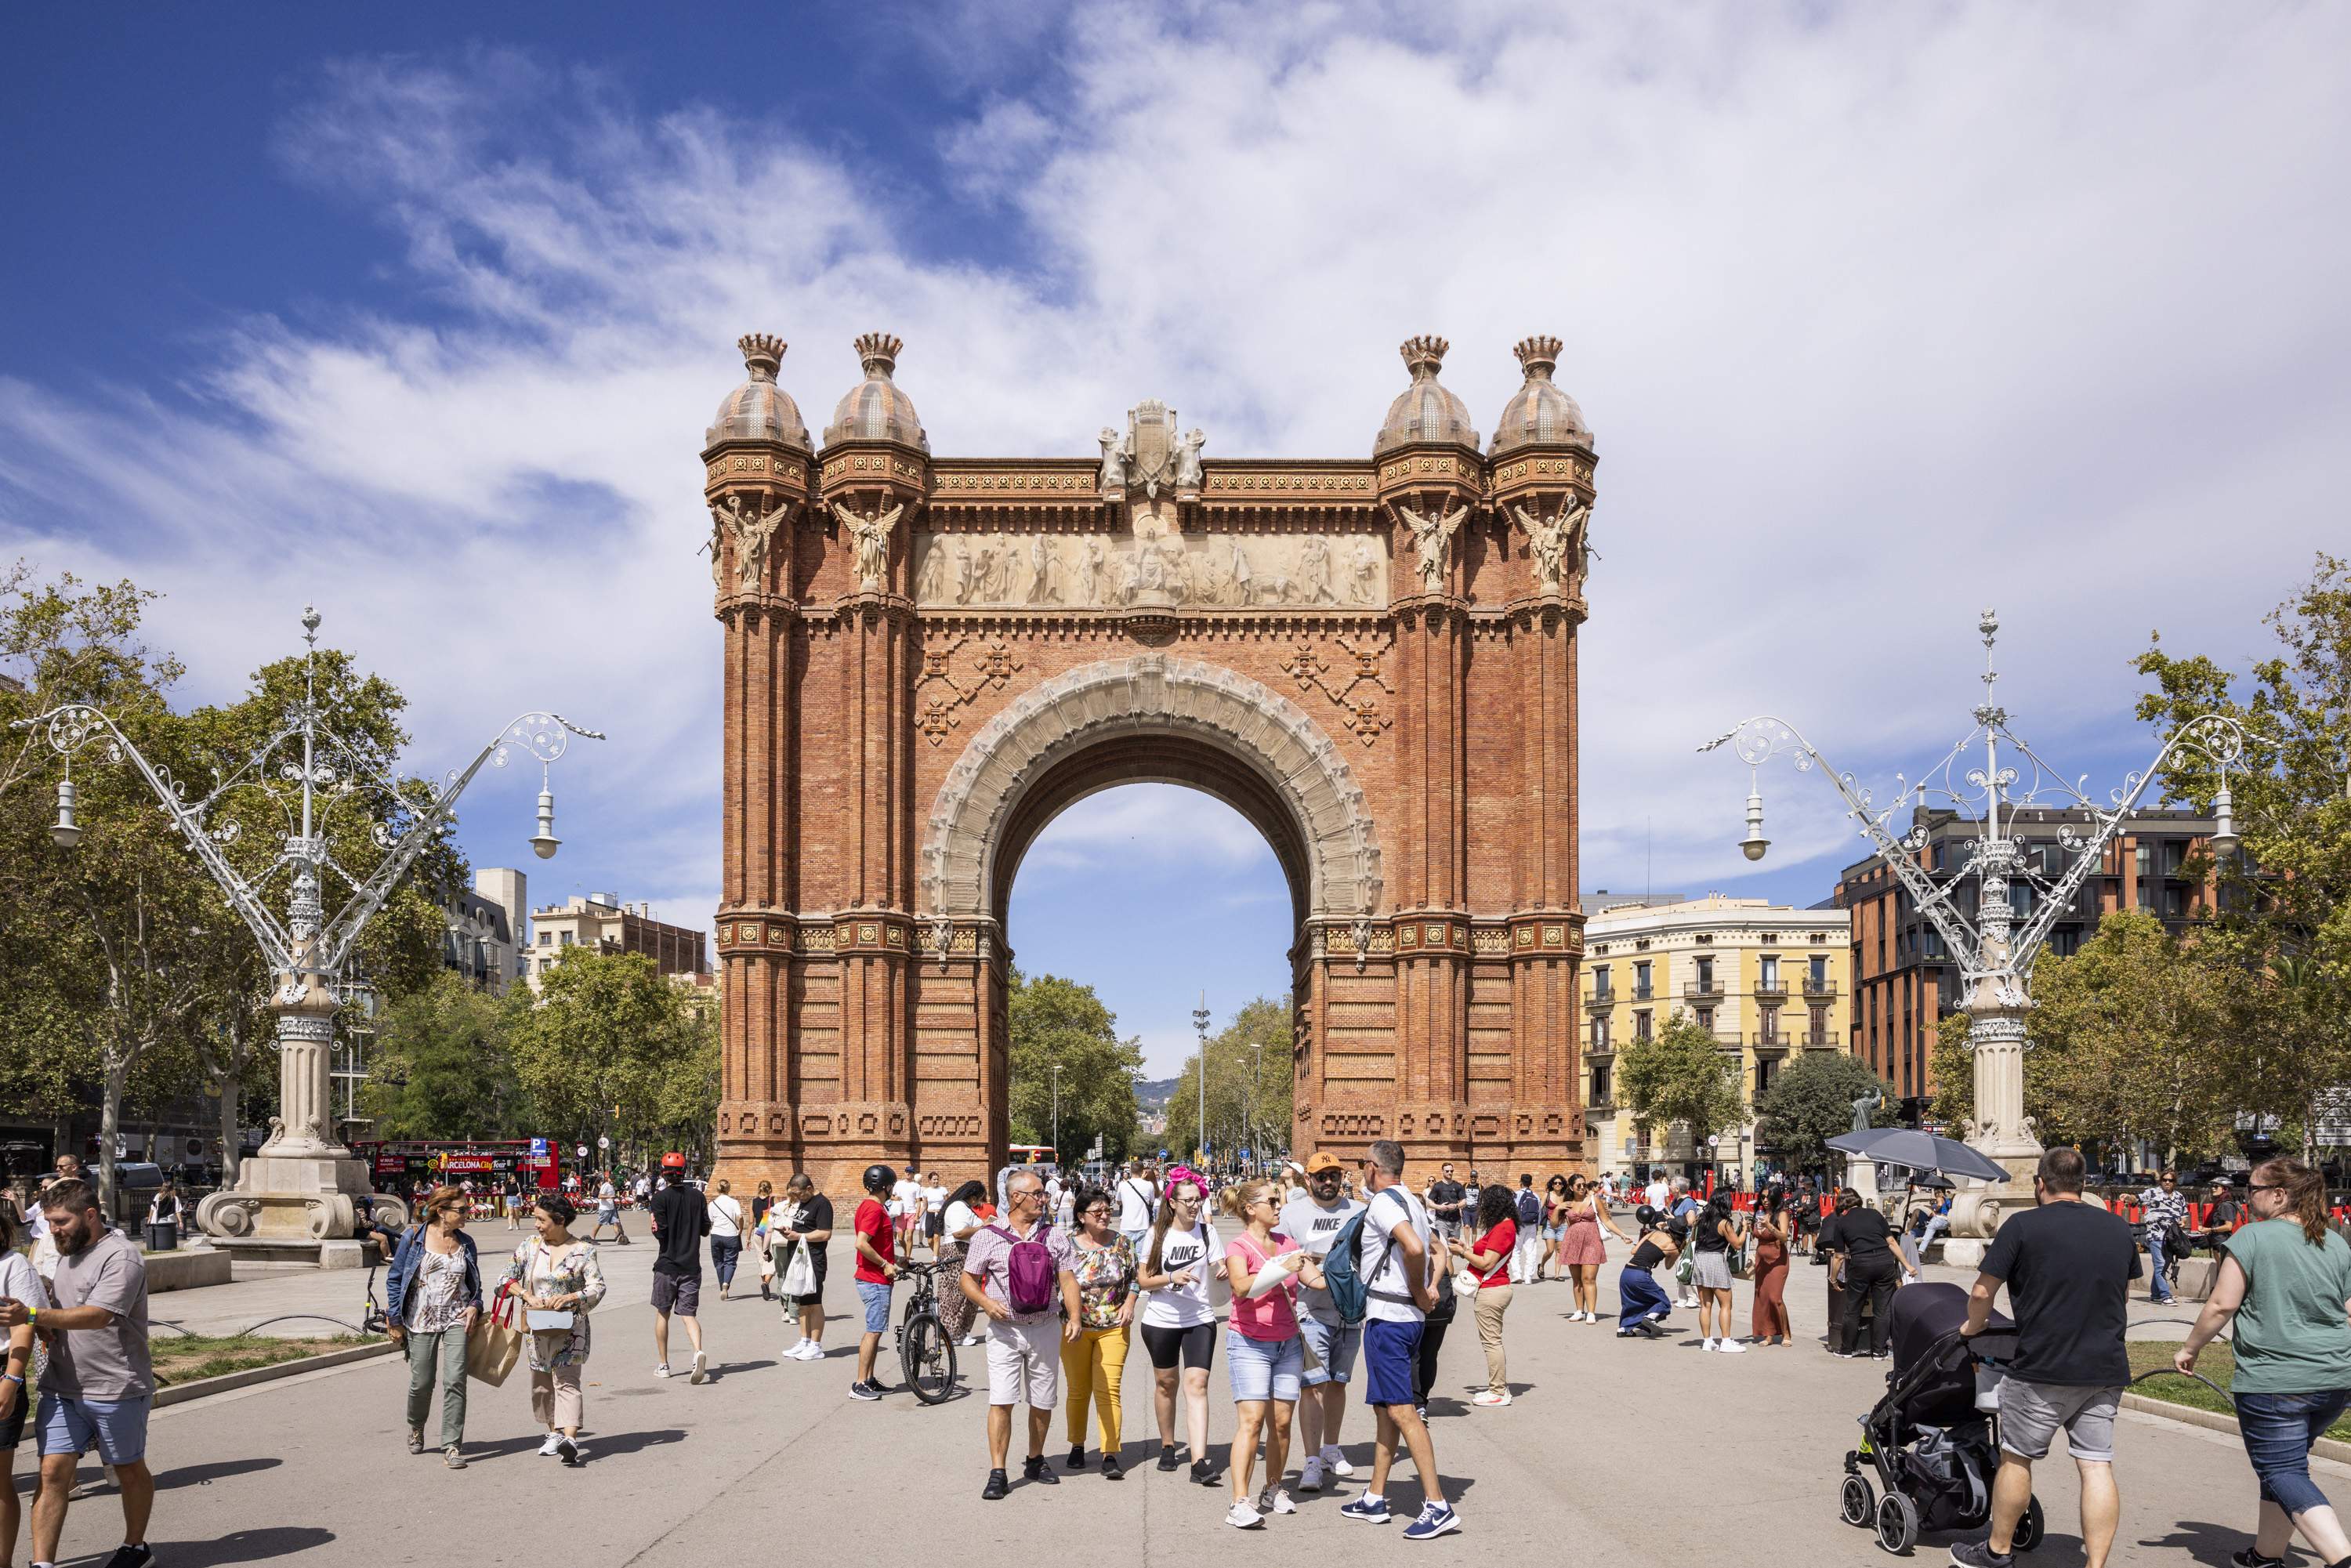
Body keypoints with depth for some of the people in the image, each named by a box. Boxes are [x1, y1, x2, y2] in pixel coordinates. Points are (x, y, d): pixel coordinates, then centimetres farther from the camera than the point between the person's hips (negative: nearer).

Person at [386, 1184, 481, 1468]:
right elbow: (395, 1280, 2)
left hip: (456, 1320, 2)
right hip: (421, 1322, -1)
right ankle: (416, 1428, 39)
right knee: (421, 1383, 7)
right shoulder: (414, 1238, -3)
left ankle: (452, 1447, -7)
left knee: (455, 1380, -12)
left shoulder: (466, 1243, 8)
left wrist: (474, 1306, 0)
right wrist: (395, 1322, -2)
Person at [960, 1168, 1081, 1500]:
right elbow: (968, 1279, 3)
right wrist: (986, 1302, -15)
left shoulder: (1055, 1236, 6)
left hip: (1045, 1329, 3)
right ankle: (997, 1474, -4)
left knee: (1043, 1403, 10)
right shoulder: (988, 1237, -1)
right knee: (1001, 1402, -9)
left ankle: (1035, 1461, 29)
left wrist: (1074, 1317, -11)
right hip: (1005, 1330, -3)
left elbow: (1068, 1279, 4)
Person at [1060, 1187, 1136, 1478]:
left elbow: (1134, 1278, 13)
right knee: (1078, 1390, 11)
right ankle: (1077, 1446, 28)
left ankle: (1110, 1455, -8)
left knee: (1108, 1390, -9)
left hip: (1113, 1329, 0)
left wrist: (1129, 1302, -3)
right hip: (1075, 1328, 0)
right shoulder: (1067, 1244, -5)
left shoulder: (1122, 1243, 1)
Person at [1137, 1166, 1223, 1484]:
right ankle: (1167, 1446, 34)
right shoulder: (1157, 1234, -3)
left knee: (1196, 1384, -12)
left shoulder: (1206, 1231, 0)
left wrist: (1225, 1272, -23)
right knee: (1165, 1383, 14)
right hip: (1161, 1320, 0)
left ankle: (1199, 1461, -18)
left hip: (1200, 1319, 0)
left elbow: (1220, 1269, 0)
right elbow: (1143, 1279, -3)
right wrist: (1172, 1278, -19)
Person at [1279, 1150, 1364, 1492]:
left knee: (1337, 1383, 14)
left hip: (1349, 1313, 3)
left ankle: (1330, 1449, 29)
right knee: (1313, 1385, -10)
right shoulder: (1291, 1213, 1)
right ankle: (1312, 1462, -9)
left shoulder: (1358, 1212, 6)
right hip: (1310, 1313, -3)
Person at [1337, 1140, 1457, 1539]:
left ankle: (1437, 1505, -12)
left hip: (1387, 1314, -10)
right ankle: (1375, 1498, 23)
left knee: (1401, 1410, -10)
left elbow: (1414, 1248, -29)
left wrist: (1418, 1293, -16)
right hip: (1409, 1315, 10)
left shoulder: (1383, 1202, -14)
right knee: (1387, 1408, 16)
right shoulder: (1412, 1202, 16)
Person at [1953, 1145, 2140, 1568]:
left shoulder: (2023, 1226, -10)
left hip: (2042, 1369, -5)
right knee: (2097, 1466, 5)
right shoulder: (2119, 1229, 7)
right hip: (2106, 1368, 5)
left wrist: (1974, 1326, 10)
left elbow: (1982, 1294, -10)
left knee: (2016, 1458, 9)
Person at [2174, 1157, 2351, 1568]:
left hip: (2272, 1382, -7)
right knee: (2289, 1462, 20)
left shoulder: (2253, 1237, -8)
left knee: (2283, 1473, -4)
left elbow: (2222, 1304, -11)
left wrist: (2189, 1348, 1)